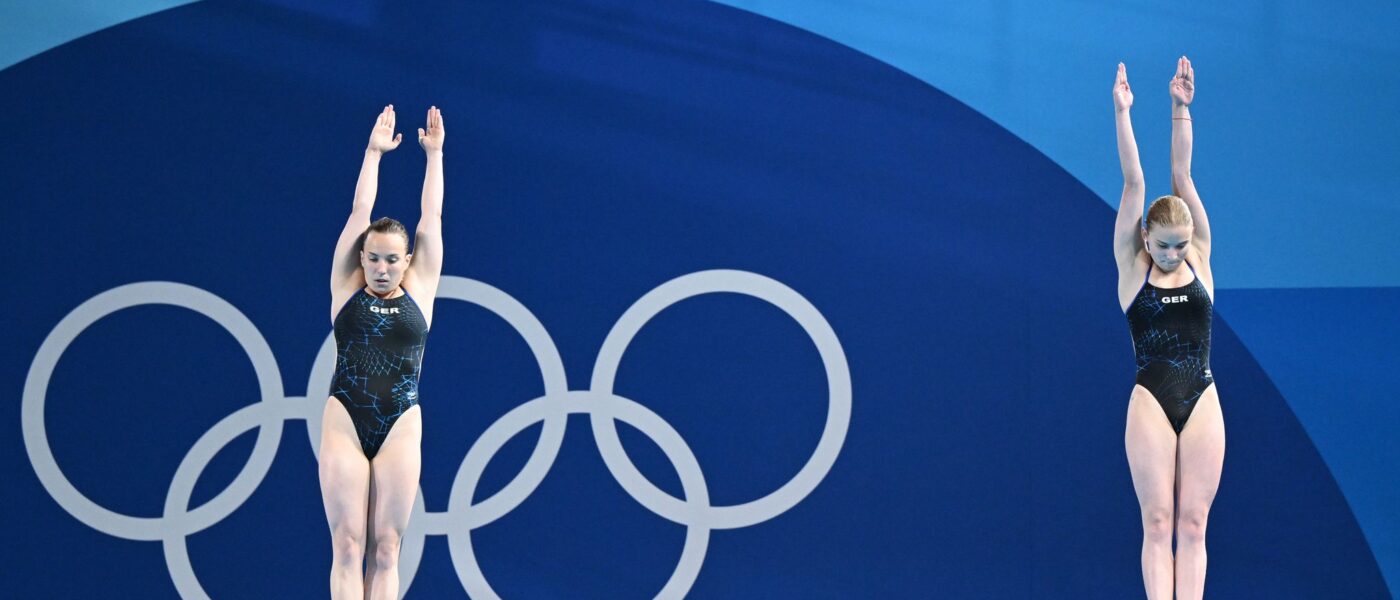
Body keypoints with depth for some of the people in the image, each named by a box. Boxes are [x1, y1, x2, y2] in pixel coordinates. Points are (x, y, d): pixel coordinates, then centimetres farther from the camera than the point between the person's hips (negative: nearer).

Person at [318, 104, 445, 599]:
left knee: (386, 549, 0)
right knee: (348, 544, -5)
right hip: (344, 423, -1)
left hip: (400, 427, 1)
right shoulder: (347, 287, 7)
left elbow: (431, 219, 9)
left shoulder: (418, 290, 8)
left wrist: (434, 155, 12)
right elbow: (359, 213, 7)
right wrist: (373, 153, 10)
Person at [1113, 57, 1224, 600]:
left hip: (1202, 403, 2)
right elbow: (1134, 183, -5)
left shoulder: (1199, 259, 6)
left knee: (1193, 524, 2)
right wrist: (1122, 113, -7)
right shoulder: (1132, 266, 1)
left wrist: (1181, 109, -4)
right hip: (1150, 403, -2)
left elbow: (1182, 176, 0)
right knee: (1158, 523, -1)